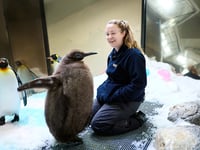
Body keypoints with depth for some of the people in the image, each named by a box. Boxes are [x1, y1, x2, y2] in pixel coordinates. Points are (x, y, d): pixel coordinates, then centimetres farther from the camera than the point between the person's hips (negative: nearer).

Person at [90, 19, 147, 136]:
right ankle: (120, 115, 18)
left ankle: (136, 119, -1)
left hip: (128, 100, -9)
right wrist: (102, 90, 0)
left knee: (98, 124, -15)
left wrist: (112, 97, -22)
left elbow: (138, 85, -25)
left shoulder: (134, 55, -22)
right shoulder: (113, 53, 6)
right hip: (109, 94, 9)